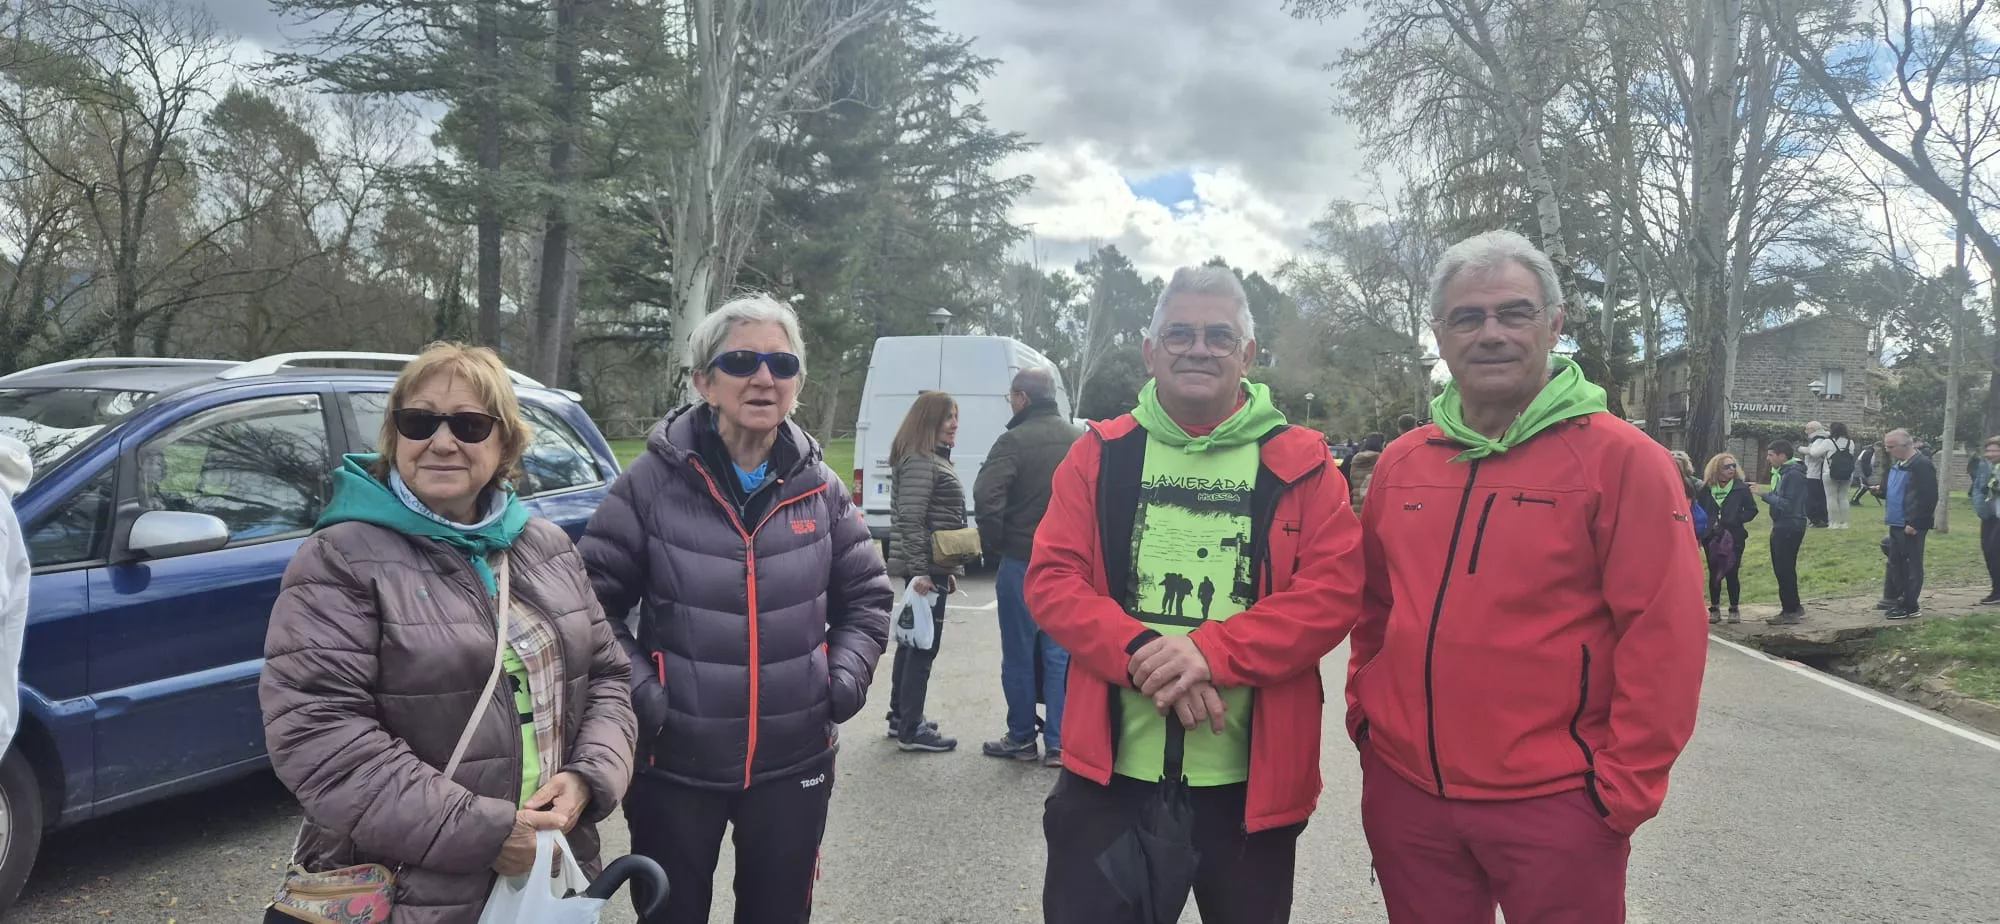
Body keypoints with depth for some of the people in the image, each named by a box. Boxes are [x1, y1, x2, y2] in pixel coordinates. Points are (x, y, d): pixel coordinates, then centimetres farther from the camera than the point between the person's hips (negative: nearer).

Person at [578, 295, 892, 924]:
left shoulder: (819, 489, 0)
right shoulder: (653, 482, -9)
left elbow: (866, 596, 11)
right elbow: (595, 601, -4)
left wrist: (848, 673, -4)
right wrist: (636, 687, -15)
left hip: (794, 764, 2)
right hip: (675, 763, -2)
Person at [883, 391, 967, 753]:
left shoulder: (935, 459, 18)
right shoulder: (919, 461, -15)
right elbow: (911, 520, -22)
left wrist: (950, 568, 21)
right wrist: (919, 570, -25)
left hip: (933, 567, 11)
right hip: (926, 569, -11)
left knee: (914, 641, 16)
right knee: (924, 644, -5)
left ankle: (901, 716, 27)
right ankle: (911, 730, 1)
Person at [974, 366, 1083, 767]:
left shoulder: (1015, 440, -15)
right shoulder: (1079, 440, 5)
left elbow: (986, 495, -24)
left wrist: (993, 542, -9)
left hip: (1022, 561, -5)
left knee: (1020, 655, 7)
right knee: (1059, 654, 10)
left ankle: (1021, 739, 16)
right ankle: (1059, 743, 13)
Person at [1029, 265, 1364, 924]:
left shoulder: (1299, 463, 0)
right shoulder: (1099, 455, 3)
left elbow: (1334, 590, -8)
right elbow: (1051, 579, -3)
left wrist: (1210, 651, -22)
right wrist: (1143, 654, -19)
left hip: (1253, 778, 0)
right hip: (1112, 769, 1)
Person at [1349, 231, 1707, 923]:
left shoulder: (1621, 458, -8)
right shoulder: (1401, 462, 7)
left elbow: (1663, 636, -11)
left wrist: (1623, 785, -11)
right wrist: (1365, 712, 10)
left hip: (1554, 803, -4)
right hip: (1403, 793, 5)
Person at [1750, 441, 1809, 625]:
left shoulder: (1794, 475, -17)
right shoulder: (1783, 472, 13)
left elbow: (1788, 504, -22)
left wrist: (1765, 494, -19)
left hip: (1790, 529, -10)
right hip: (1782, 527, 10)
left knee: (1785, 570, -5)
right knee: (1781, 569, 15)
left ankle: (1791, 611, 1)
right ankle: (1793, 608, 25)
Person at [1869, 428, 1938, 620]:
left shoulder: (1922, 465, -17)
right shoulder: (1898, 465, 14)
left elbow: (1927, 497, -22)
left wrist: (1913, 523, -23)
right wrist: (1881, 490, 5)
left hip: (1912, 526, -10)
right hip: (1897, 523, 10)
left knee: (1911, 565, -2)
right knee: (1894, 562, 17)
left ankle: (1910, 607, 4)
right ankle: (1892, 598, 28)